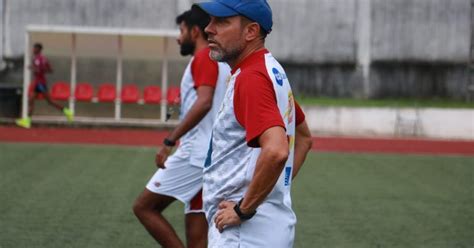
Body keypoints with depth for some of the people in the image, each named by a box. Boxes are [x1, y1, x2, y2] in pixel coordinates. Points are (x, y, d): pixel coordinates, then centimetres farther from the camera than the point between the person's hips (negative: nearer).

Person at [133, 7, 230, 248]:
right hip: (211, 157, 9)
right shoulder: (221, 63, 21)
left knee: (144, 207, -1)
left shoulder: (204, 58, -8)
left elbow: (203, 103, -23)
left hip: (195, 153, -9)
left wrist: (169, 141, -26)